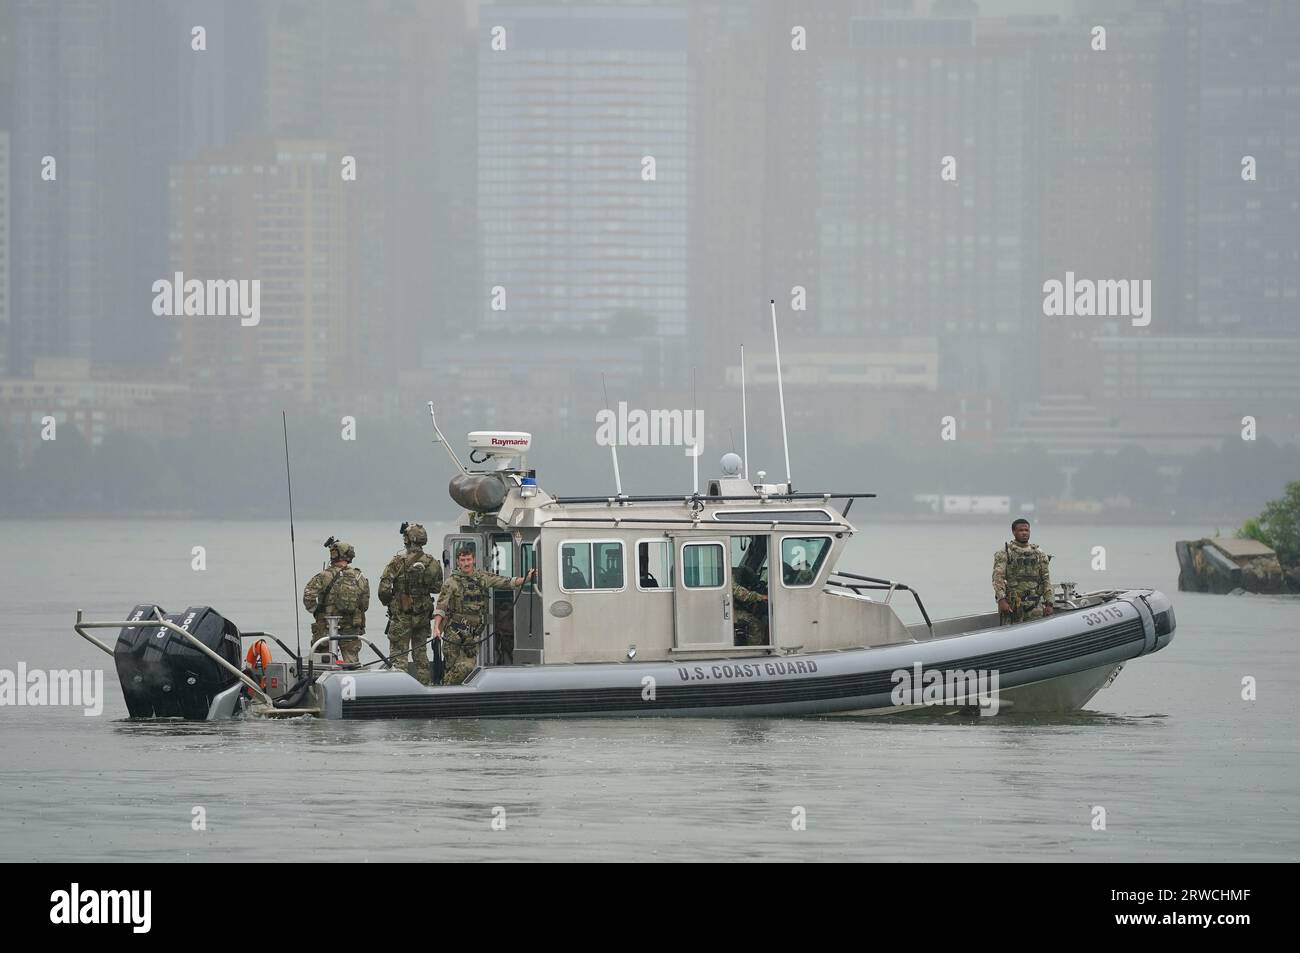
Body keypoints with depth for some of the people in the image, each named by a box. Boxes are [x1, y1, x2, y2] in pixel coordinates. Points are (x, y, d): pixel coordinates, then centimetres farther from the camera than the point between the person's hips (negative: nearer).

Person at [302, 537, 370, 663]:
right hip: (352, 629, 3)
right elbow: (365, 605, 7)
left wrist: (314, 610, -2)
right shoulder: (360, 577, 1)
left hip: (326, 628, -3)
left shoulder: (325, 576, -11)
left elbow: (308, 596, -18)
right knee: (352, 663, 7)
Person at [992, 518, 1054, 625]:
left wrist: (1049, 603, 4)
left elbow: (1046, 579, 13)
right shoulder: (1004, 553, 2)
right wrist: (1001, 600, -20)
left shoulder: (1039, 554, 13)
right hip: (1012, 603, -3)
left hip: (1035, 604, 3)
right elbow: (998, 577, -7)